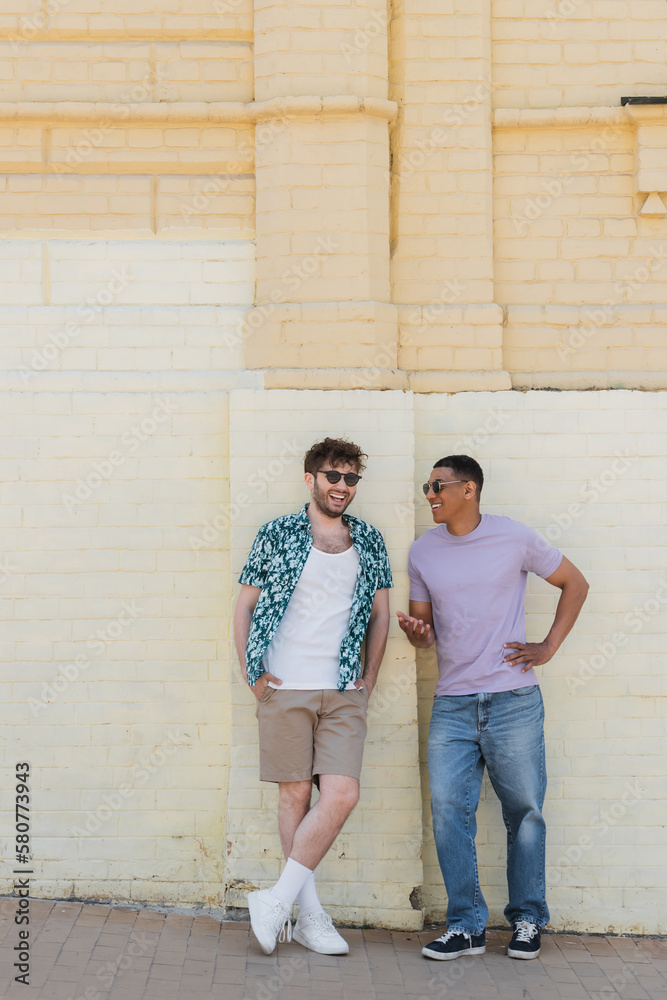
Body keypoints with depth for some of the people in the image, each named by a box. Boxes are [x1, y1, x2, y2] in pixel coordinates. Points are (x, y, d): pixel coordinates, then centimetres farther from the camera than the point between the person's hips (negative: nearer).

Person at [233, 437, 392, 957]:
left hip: (343, 693, 2)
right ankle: (309, 914, 9)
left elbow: (380, 613, 16)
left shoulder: (369, 541, 10)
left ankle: (278, 899, -2)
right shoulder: (277, 534, 3)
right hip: (285, 688, -2)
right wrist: (254, 674, 0)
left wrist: (369, 678, 7)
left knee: (342, 794, -10)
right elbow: (245, 607, 7)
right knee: (296, 795, 2)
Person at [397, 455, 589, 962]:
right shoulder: (423, 551, 7)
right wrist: (416, 632, -11)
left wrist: (549, 646, 2)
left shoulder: (515, 538, -2)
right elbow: (423, 630, 13)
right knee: (449, 811, -5)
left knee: (524, 811, 4)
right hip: (452, 704, 3)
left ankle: (528, 920, 17)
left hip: (514, 701, -2)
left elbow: (575, 583, 10)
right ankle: (466, 925, 4)